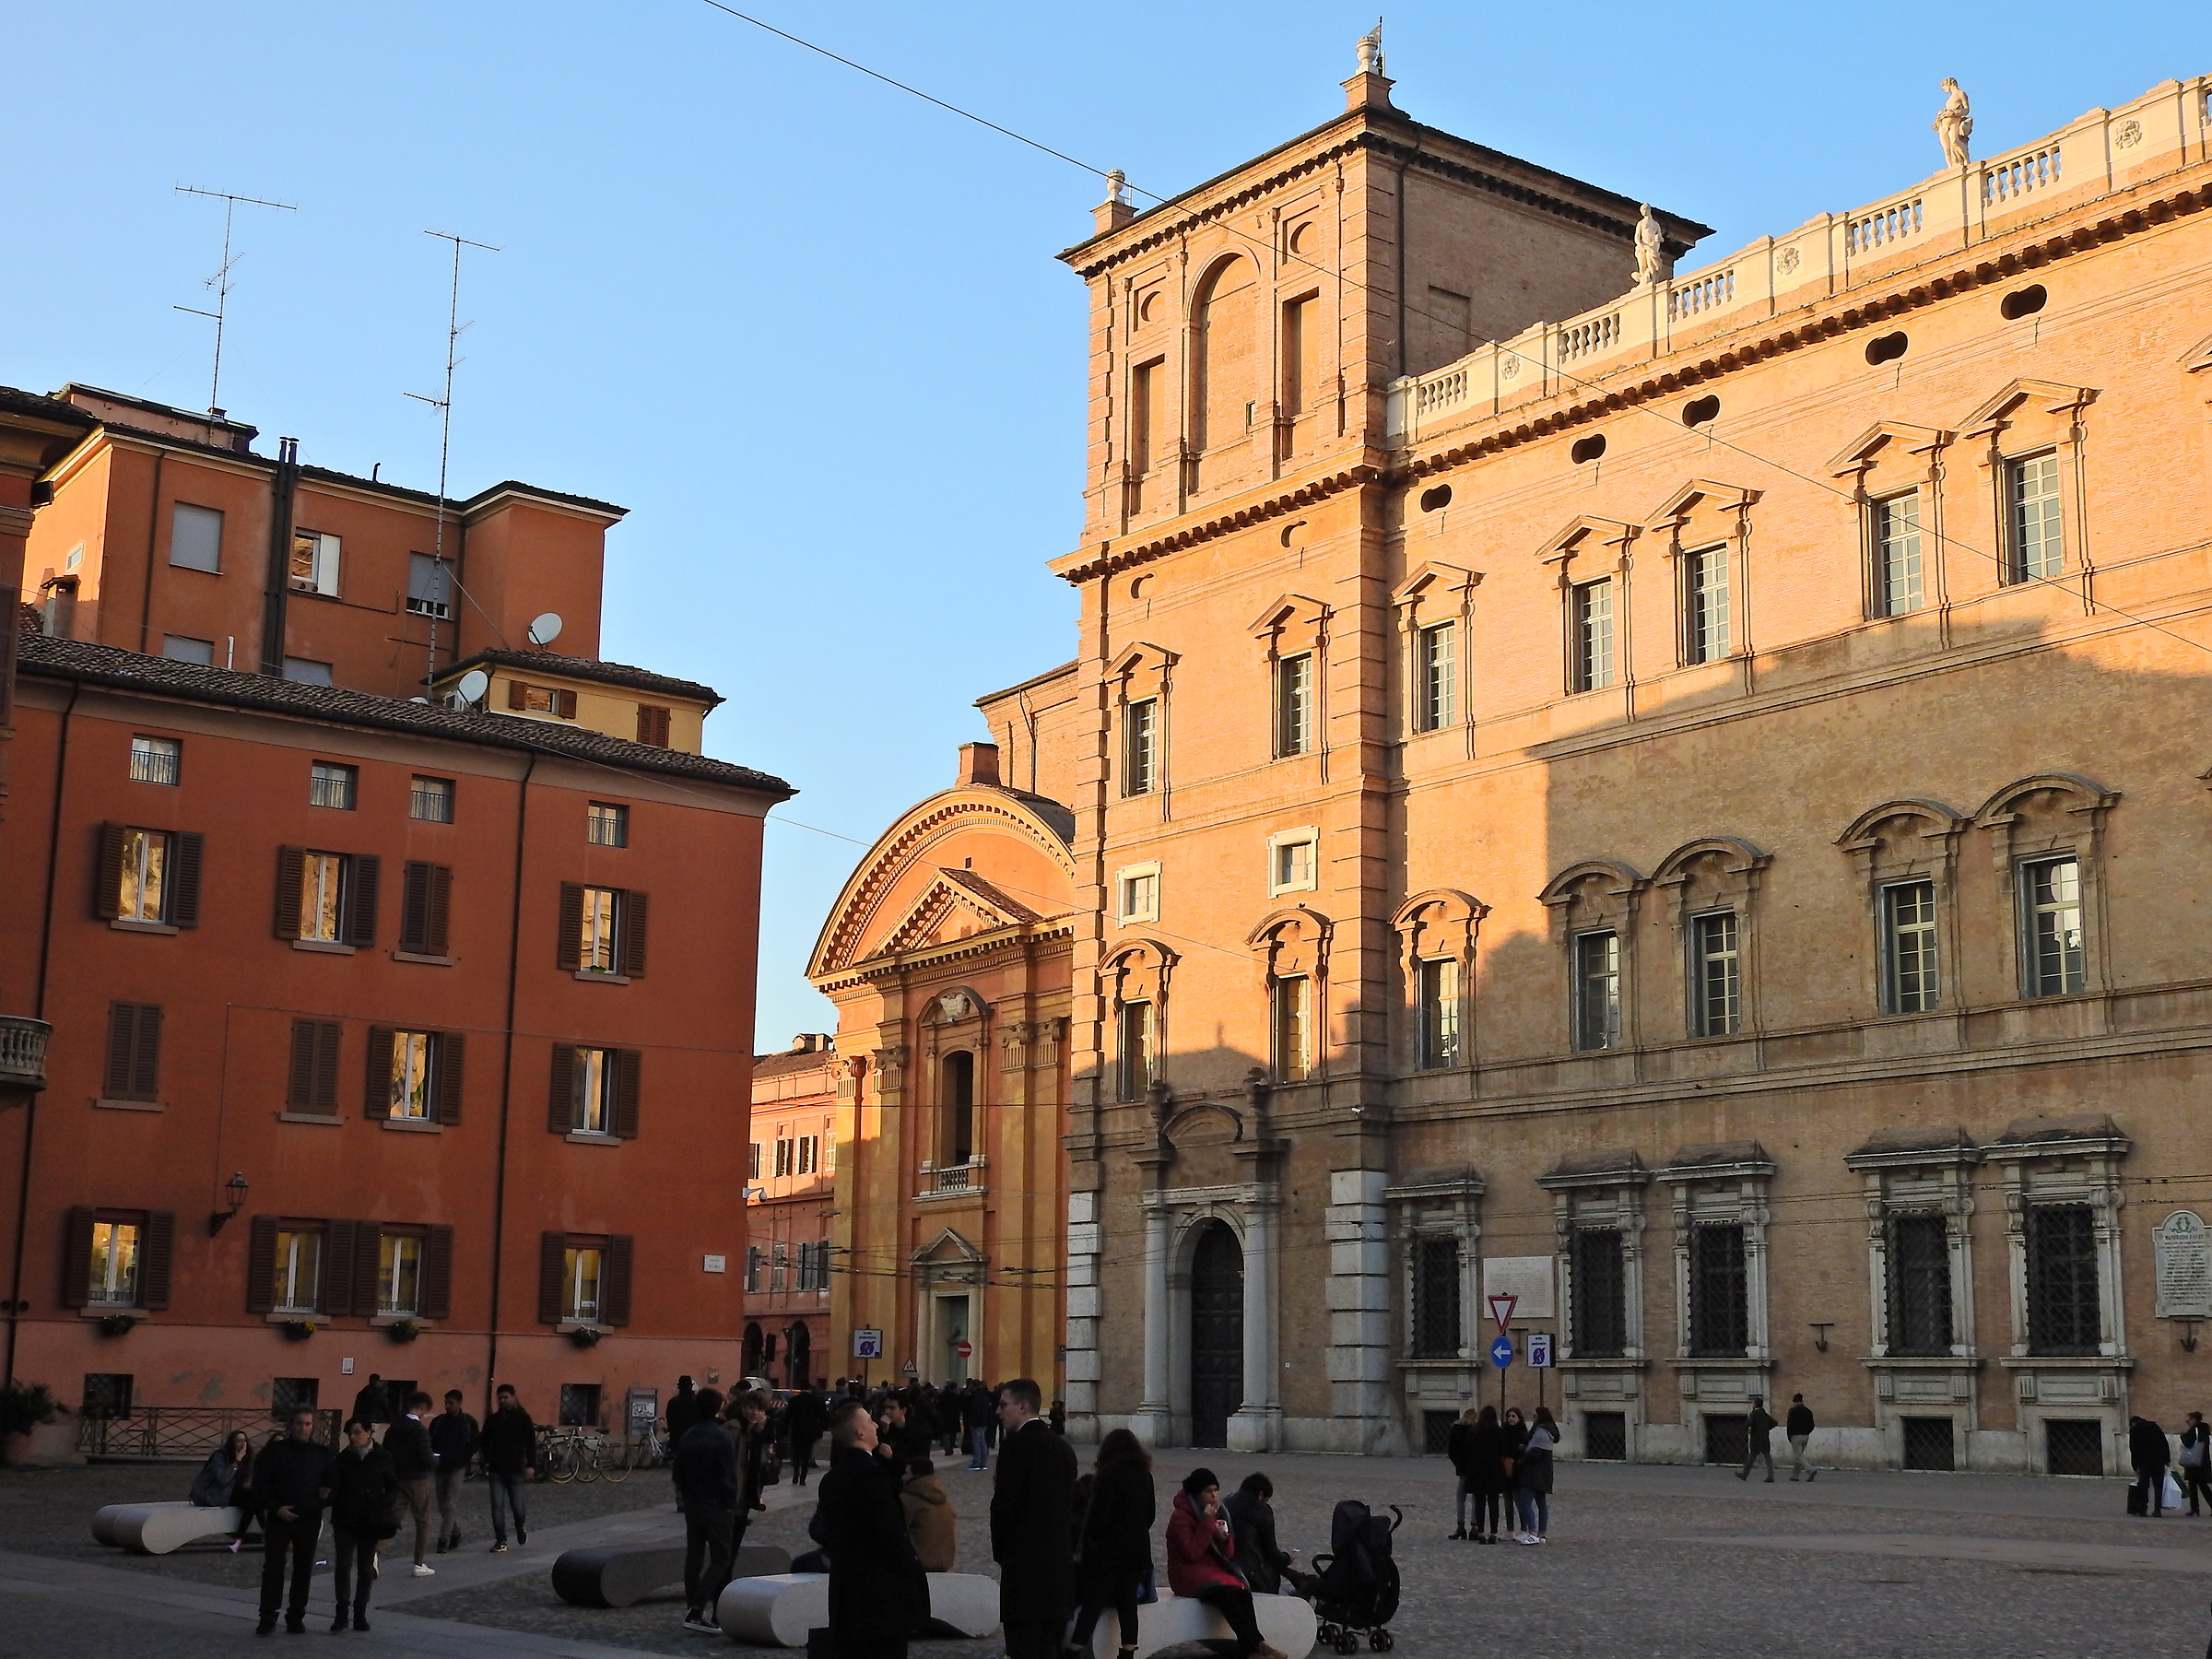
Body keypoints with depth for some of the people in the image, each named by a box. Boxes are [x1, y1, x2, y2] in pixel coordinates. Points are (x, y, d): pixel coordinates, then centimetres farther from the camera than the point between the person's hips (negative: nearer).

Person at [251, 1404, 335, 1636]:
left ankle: (296, 1617, 16)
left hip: (309, 1520, 2)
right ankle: (267, 1618, 5)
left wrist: (326, 1494, -7)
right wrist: (276, 1508, -12)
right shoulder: (274, 1450, 0)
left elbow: (330, 1483, 15)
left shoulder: (322, 1453, 7)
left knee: (303, 1569, 7)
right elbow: (260, 1484, -2)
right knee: (273, 1568, -2)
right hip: (279, 1518, -2)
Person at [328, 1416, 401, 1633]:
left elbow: (393, 1488, 4)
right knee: (343, 1565, -8)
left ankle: (360, 1613, 17)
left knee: (365, 1567, 8)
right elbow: (335, 1488, -1)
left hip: (370, 1522, 0)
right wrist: (328, 1494, -23)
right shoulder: (342, 1459, 1)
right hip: (345, 1521, 0)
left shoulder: (382, 1458, -1)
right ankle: (342, 1613, -1)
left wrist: (384, 1505, -13)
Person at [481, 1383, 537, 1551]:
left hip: (515, 1469, -3)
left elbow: (531, 1443, -2)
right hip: (496, 1469, 3)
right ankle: (501, 1541, 2)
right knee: (497, 1507, -3)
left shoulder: (523, 1418, -1)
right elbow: (485, 1443, 14)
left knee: (517, 1505, 1)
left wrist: (531, 1465, -10)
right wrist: (486, 1463, 5)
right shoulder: (492, 1419, 8)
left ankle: (521, 1527, 32)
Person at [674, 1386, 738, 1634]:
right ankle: (696, 1612, -13)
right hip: (716, 1506, -7)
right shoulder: (723, 1440, -16)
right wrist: (730, 1505, -7)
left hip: (692, 1504, 7)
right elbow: (728, 1478, -18)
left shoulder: (687, 1438, 5)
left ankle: (692, 1610, 17)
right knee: (721, 1558, -1)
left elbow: (677, 1472, 10)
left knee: (694, 1558, 14)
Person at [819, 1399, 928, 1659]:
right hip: (882, 1598, -9)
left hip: (847, 1595, 9)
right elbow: (893, 1536, -19)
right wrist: (914, 1577, -7)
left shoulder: (832, 1479, 10)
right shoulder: (872, 1475, -18)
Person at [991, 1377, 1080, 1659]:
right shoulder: (1063, 1446, 11)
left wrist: (1000, 1551, 1)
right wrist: (1061, 1548, 15)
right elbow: (1069, 1504, 12)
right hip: (1059, 1563, 8)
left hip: (1025, 1563, -8)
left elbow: (1003, 1503, -13)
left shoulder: (1016, 1444, -12)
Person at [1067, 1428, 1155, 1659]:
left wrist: (1086, 1544, -2)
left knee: (1092, 1604, -4)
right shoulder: (1144, 1475, 7)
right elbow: (1150, 1513, 13)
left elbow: (1098, 1513, -13)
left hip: (1109, 1549, -5)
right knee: (1128, 1602, 9)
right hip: (1138, 1549, 5)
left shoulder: (1108, 1475, -11)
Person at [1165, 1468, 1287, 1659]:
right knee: (1225, 1593, -36)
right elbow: (1192, 1554, -18)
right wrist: (1207, 1523, -18)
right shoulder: (1180, 1516, -6)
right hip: (1187, 1572, -6)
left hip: (1214, 1570, 6)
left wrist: (1224, 1539, -6)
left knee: (1243, 1593, -28)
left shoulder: (1216, 1512, 15)